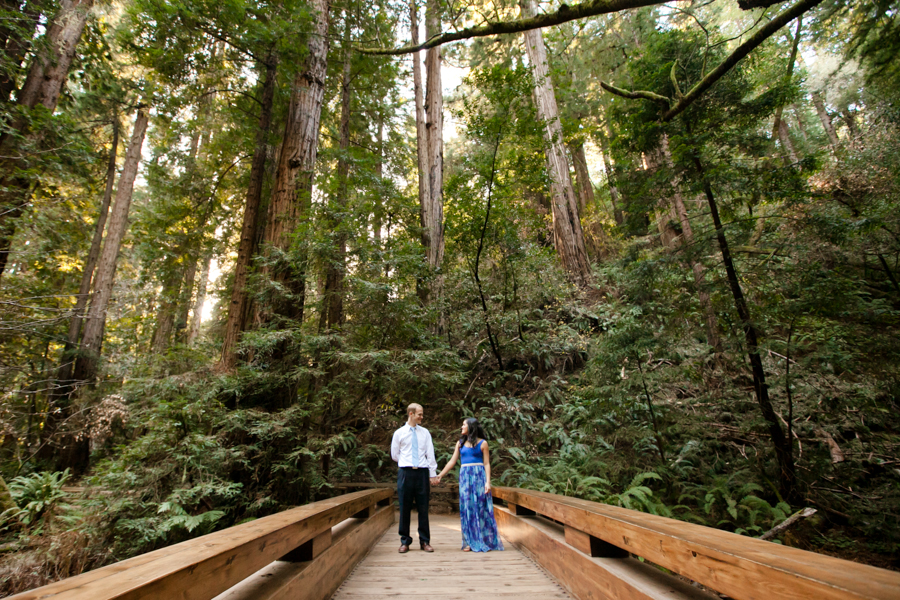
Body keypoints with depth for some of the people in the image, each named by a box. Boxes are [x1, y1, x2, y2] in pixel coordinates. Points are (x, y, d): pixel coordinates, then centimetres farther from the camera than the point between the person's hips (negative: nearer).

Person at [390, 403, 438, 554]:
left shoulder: (425, 433, 8)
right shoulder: (399, 433, 2)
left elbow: (430, 454, 7)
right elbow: (394, 455, 10)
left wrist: (432, 474, 3)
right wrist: (407, 463, 9)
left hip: (422, 473, 1)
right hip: (405, 473, -1)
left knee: (423, 508, 6)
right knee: (405, 508, 5)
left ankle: (425, 541, 19)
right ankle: (405, 541, 20)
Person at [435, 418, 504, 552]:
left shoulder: (482, 443, 0)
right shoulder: (460, 443, 11)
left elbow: (487, 464, -1)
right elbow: (452, 461, 13)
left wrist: (488, 481, -10)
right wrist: (440, 475, 9)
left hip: (479, 476, -4)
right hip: (465, 477, 4)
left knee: (481, 507, 0)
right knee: (467, 508, 5)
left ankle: (486, 541, 13)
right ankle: (470, 542, 14)